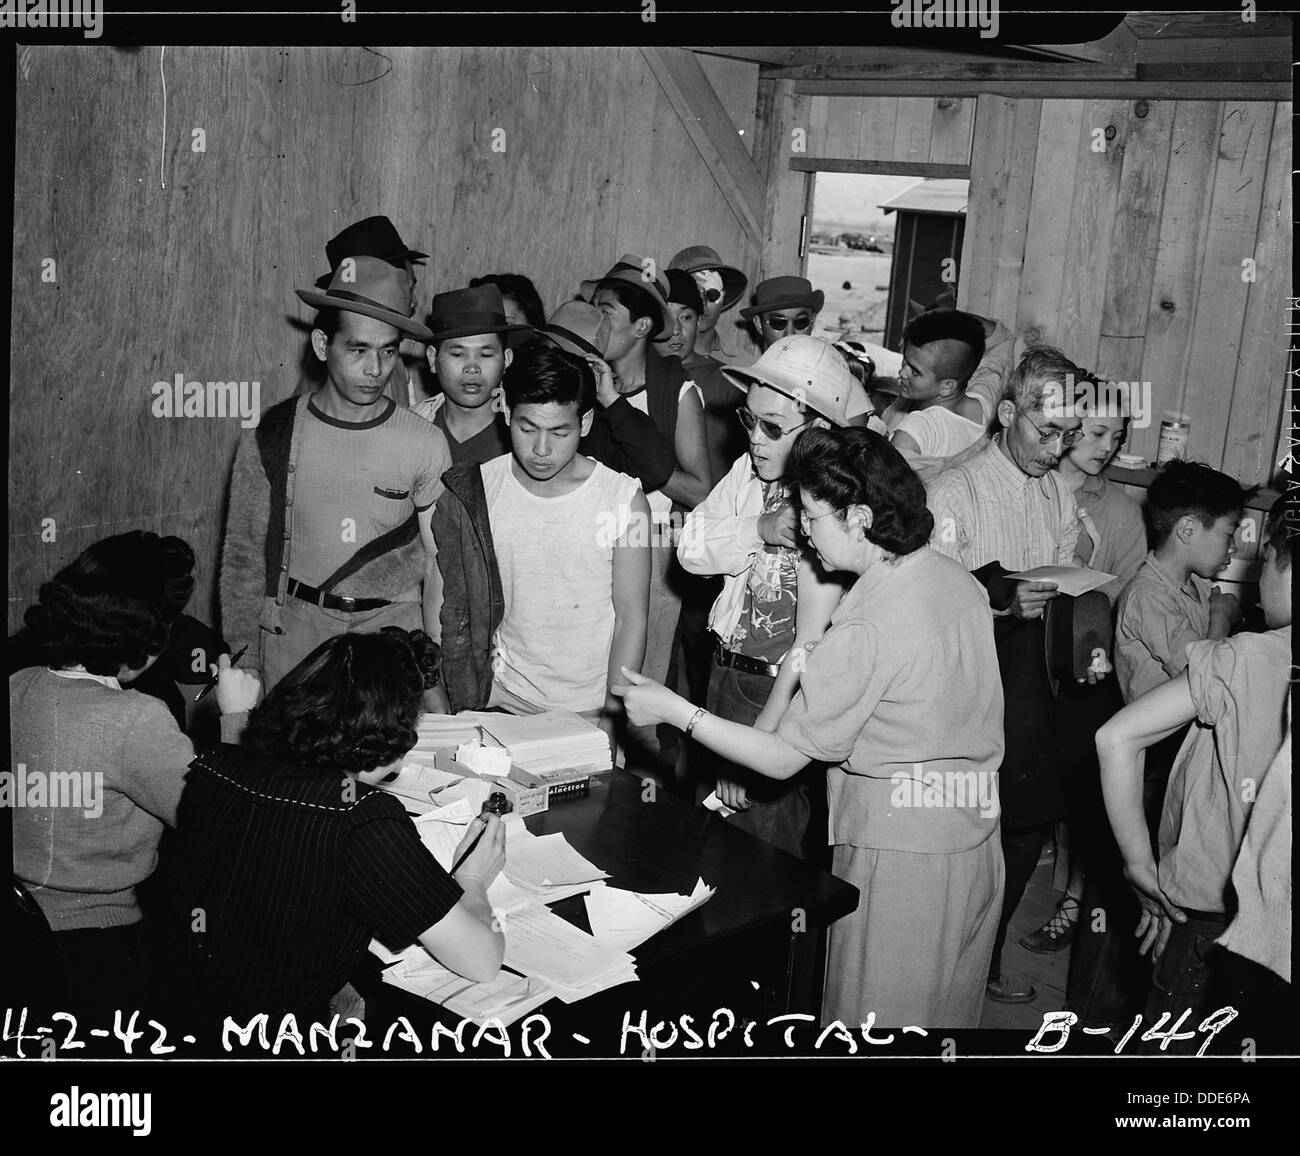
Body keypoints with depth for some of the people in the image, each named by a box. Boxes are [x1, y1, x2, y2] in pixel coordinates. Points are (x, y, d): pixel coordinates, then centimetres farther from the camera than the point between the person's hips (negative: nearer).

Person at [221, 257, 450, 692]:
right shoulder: (269, 440, -2)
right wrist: (243, 669, 2)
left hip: (394, 626, 0)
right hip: (294, 628, 1)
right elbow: (243, 560, 5)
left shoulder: (426, 445, -4)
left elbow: (440, 571, 0)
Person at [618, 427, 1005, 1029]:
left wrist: (673, 709, -12)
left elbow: (781, 759, -17)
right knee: (946, 1012, 24)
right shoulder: (955, 576, -1)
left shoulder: (866, 630, -25)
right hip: (975, 837, 8)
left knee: (877, 1020, 11)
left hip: (900, 857, -8)